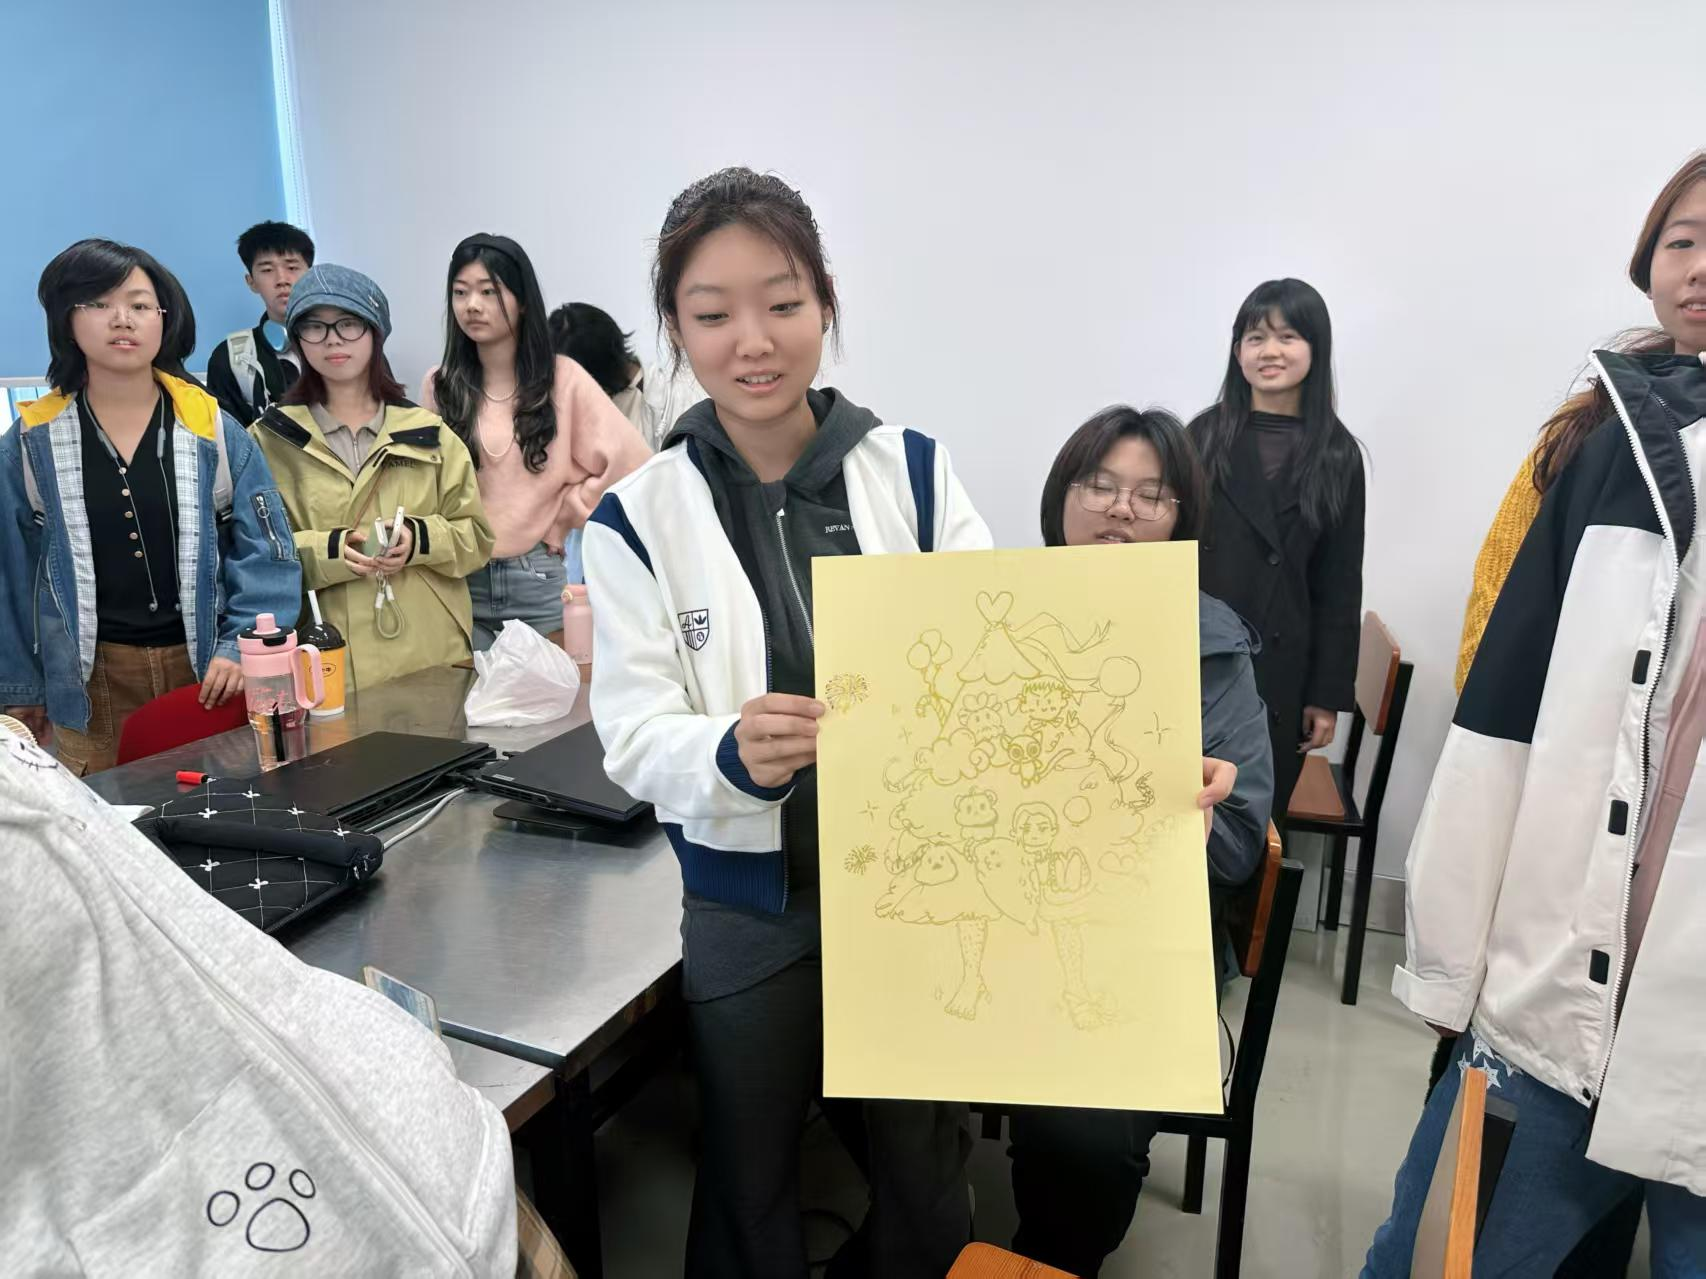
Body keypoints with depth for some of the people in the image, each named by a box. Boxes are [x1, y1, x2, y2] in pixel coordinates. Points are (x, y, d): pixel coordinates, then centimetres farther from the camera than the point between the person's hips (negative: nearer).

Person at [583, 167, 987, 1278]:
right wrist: (734, 757, -33)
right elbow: (636, 733, -11)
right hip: (749, 905, 0)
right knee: (751, 1186, 20)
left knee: (924, 1171, 20)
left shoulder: (913, 471, -5)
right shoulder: (639, 517, -8)